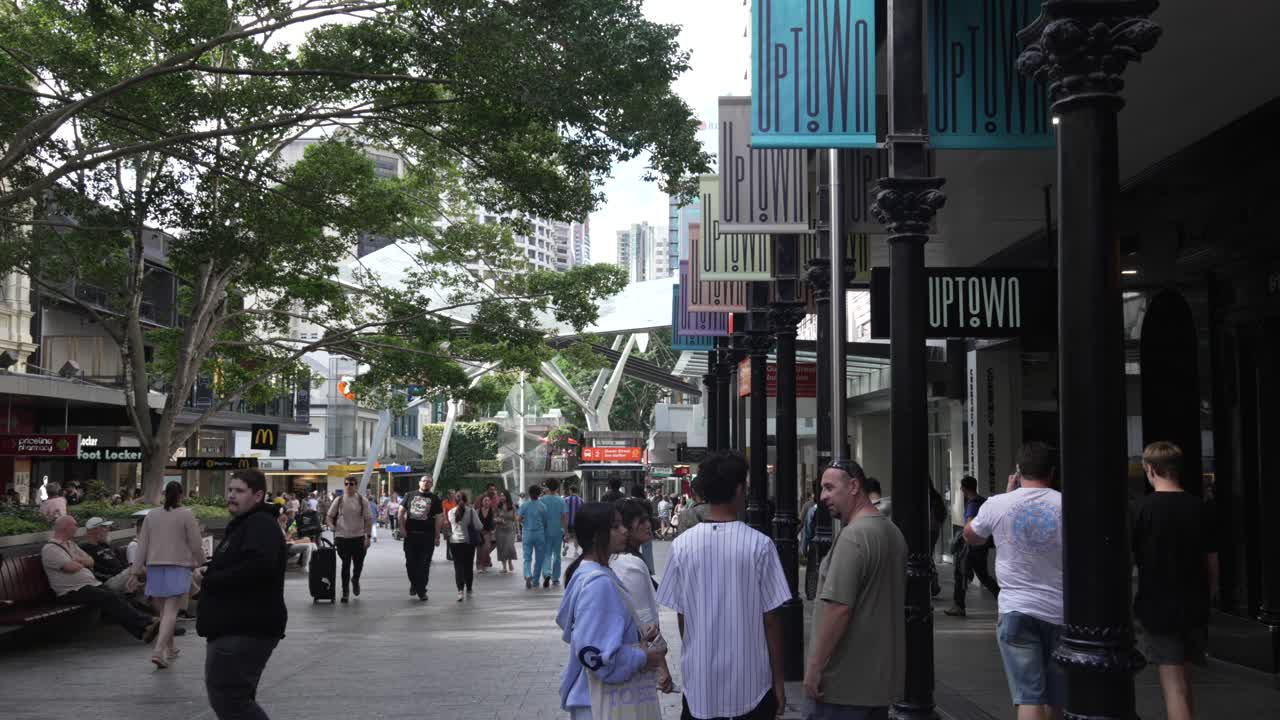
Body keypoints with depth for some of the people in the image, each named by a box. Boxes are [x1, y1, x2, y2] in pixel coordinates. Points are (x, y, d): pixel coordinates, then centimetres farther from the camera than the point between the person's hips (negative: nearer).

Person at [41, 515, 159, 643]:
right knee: (110, 599, -26)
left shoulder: (71, 544, 25)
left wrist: (78, 560, -3)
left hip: (92, 584, 8)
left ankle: (146, 624, -29)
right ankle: (143, 625, -34)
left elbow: (91, 561, 17)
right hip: (73, 592, -8)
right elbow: (71, 567, -15)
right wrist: (84, 564, 6)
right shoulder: (50, 549, -2)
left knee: (119, 598, -15)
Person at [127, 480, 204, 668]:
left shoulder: (151, 515, 9)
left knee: (163, 611, 16)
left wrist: (136, 572, 10)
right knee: (171, 611, -9)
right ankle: (159, 650, -23)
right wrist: (201, 563, 13)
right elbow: (196, 545, -4)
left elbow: (142, 545, 8)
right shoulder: (187, 515, -4)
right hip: (178, 568, -5)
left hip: (155, 568, 5)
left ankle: (170, 648, 27)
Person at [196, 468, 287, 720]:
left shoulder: (261, 525, -15)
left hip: (246, 631, -11)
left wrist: (209, 579, -19)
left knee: (228, 699, -12)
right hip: (234, 628, 11)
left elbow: (257, 567, -31)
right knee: (236, 698, 18)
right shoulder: (243, 525, 21)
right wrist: (209, 572, 7)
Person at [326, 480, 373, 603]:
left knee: (358, 564, 7)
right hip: (342, 537, 0)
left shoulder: (362, 501, 0)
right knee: (345, 564, 1)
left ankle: (355, 580, 39)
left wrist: (368, 536, -5)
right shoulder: (339, 500, 3)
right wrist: (332, 526, -11)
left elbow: (369, 520, 1)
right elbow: (329, 516, 10)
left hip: (358, 537, 0)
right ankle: (345, 592, 10)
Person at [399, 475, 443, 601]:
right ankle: (414, 584, 28)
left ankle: (421, 590, 10)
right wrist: (402, 528, -4)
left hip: (427, 536, -1)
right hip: (410, 534, 1)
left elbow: (438, 518, 1)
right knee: (410, 562, 6)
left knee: (424, 565, 1)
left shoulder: (434, 499, 5)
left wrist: (437, 536, -5)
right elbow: (401, 511, 7)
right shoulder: (410, 495, 9)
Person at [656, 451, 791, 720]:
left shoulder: (682, 545, -5)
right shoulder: (759, 545, -12)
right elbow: (770, 619, -8)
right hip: (752, 684, -2)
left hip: (699, 682, 2)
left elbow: (681, 616, 2)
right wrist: (778, 679, 2)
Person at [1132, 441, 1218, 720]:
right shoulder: (1199, 508, 2)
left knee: (1173, 684, -4)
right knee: (1184, 679, 19)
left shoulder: (1142, 509, -11)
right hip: (1195, 608, 5)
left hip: (1158, 607, -5)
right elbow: (1212, 563, 7)